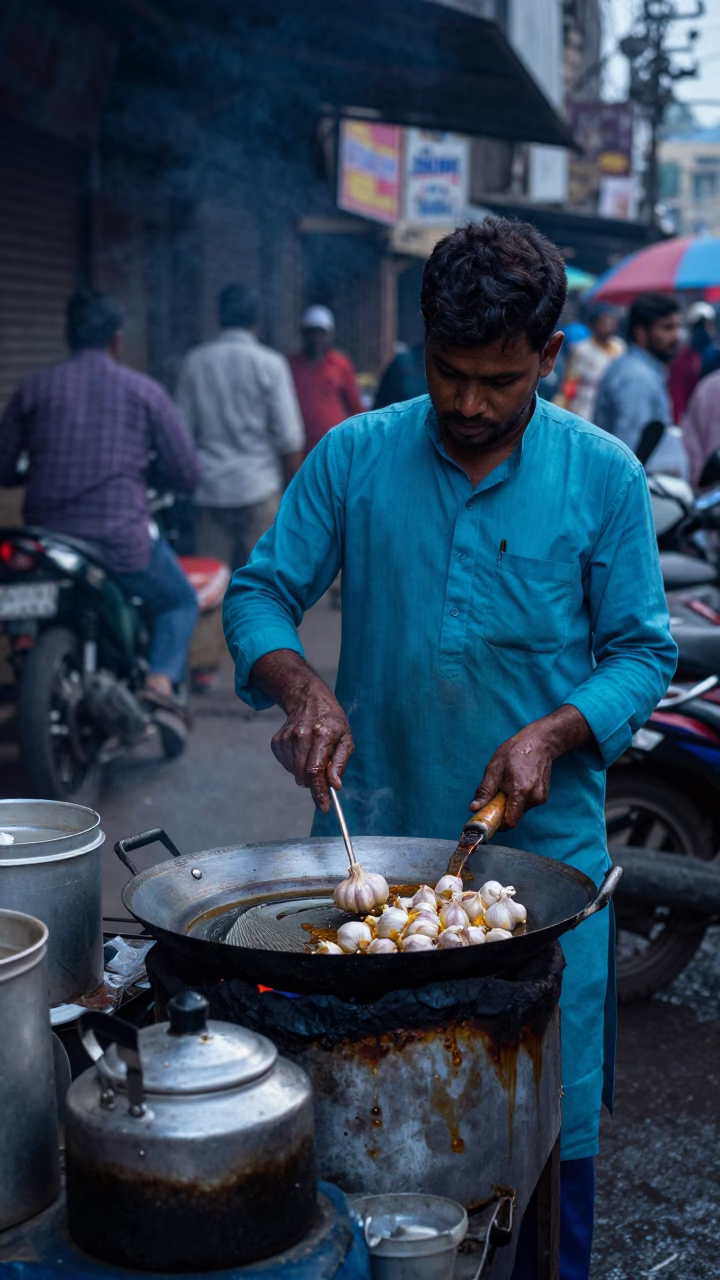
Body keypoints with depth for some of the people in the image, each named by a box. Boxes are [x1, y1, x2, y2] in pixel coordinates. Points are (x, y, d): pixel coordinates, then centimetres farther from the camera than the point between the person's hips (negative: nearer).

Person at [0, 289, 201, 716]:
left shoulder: (35, 388, 5)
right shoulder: (145, 391, 0)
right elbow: (188, 474, 1)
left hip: (47, 535, 3)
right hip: (122, 541, -3)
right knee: (180, 601, 21)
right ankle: (162, 678, -4)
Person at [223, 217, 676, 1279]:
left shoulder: (603, 477, -1)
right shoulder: (353, 457, 1)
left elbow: (643, 651, 2)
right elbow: (258, 595, 3)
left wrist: (555, 733, -15)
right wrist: (301, 688, -16)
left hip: (542, 845, -1)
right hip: (373, 835, 1)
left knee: (550, 1119, 7)